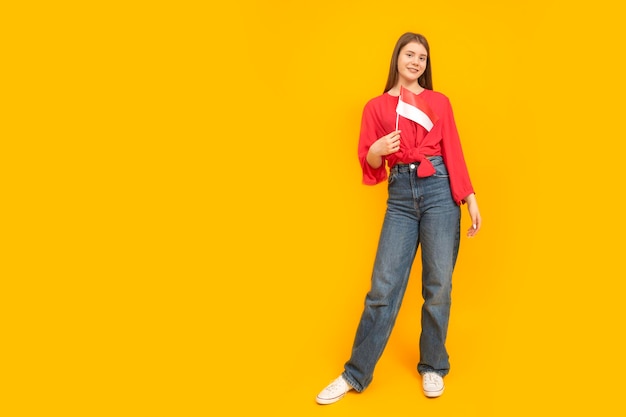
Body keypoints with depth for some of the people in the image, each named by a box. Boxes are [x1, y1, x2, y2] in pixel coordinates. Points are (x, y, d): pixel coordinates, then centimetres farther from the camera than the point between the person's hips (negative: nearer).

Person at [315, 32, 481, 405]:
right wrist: (377, 151, -15)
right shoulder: (376, 107, 10)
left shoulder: (440, 102, 11)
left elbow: (454, 153, 7)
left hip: (439, 190, 0)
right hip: (400, 196, 0)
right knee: (384, 285, -2)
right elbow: (369, 163, 7)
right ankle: (356, 373, 11)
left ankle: (433, 367, 23)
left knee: (438, 285, 3)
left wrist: (471, 199, 0)